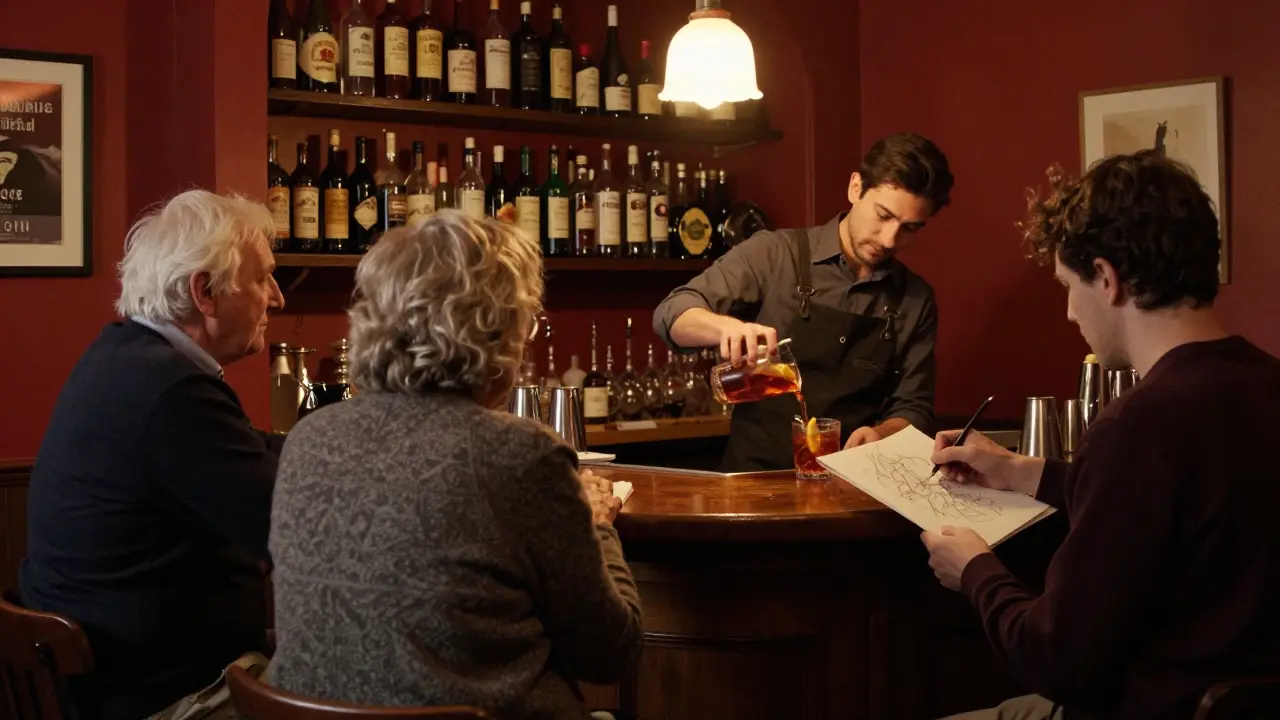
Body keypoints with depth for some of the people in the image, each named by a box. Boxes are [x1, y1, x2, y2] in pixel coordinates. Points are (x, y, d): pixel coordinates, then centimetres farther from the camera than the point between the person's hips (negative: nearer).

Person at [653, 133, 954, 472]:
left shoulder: (916, 301, 7)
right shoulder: (774, 255, -2)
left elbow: (913, 408, 10)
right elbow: (672, 314, -8)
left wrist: (880, 434, -12)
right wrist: (729, 326, -28)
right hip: (754, 474, -2)